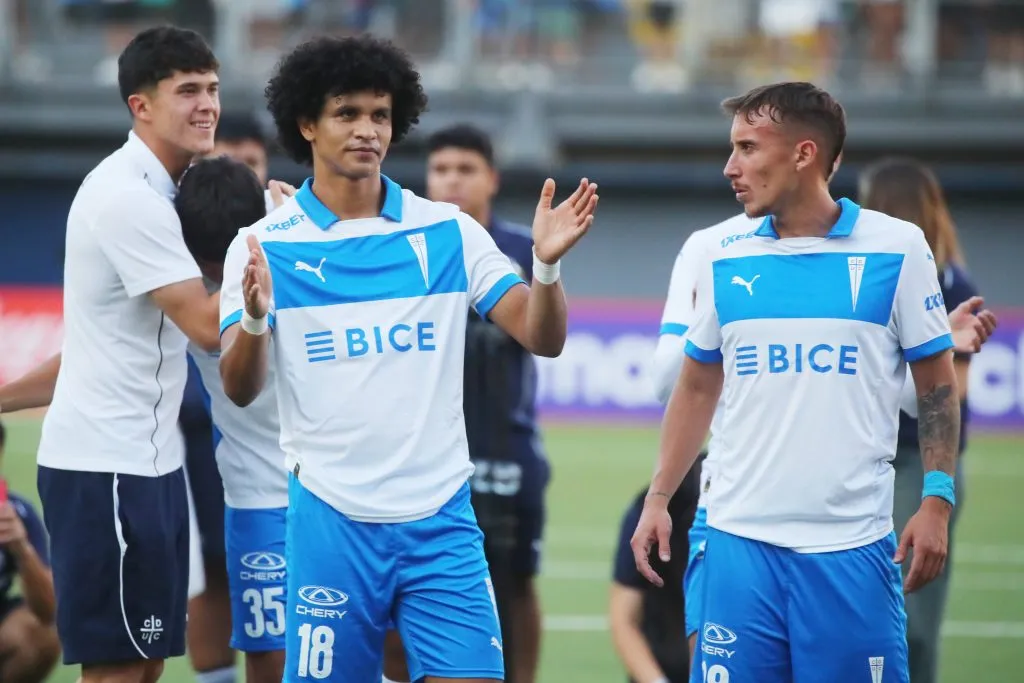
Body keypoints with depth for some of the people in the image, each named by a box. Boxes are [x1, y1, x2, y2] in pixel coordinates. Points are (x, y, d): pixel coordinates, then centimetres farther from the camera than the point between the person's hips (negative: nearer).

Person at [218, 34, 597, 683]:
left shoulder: (448, 232, 5)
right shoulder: (264, 246, -1)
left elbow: (543, 337, 1)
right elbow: (240, 390, -7)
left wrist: (547, 264, -20)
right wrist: (254, 318, -28)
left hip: (441, 517, 1)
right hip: (332, 520, -1)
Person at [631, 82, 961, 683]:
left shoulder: (897, 248, -1)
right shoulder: (725, 261, 8)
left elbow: (938, 385, 3)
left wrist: (937, 499, -5)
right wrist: (658, 499, 11)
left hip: (853, 544, -3)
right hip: (739, 541, 3)